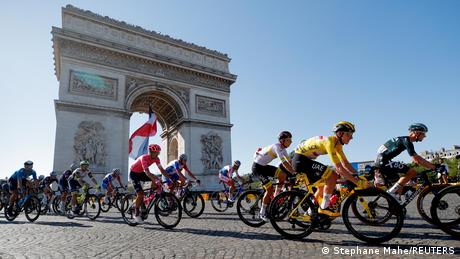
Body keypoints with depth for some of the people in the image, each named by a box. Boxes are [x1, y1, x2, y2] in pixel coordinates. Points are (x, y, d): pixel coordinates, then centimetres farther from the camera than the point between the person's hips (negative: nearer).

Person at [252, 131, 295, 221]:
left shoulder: (282, 148, 4)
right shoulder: (276, 147, -24)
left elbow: (289, 161, 5)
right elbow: (284, 163, -33)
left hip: (264, 166, 9)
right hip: (257, 167, -8)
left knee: (283, 174, -8)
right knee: (270, 189, -11)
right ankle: (262, 213, 4)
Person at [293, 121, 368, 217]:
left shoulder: (337, 144, 7)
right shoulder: (330, 142, -24)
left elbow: (346, 163, 10)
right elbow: (339, 168, -27)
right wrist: (357, 182, -26)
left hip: (305, 160, 10)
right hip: (300, 159, -10)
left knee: (323, 185, 17)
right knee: (332, 175, -18)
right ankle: (324, 207, -9)